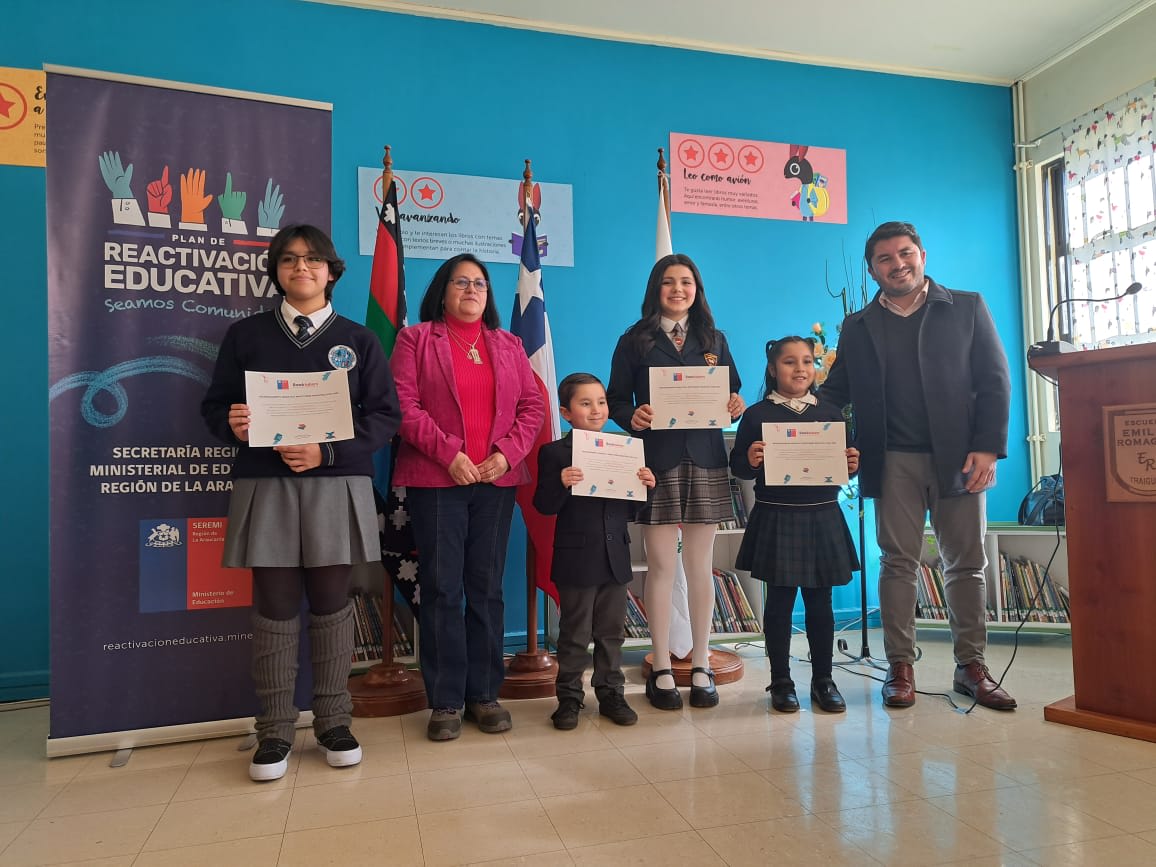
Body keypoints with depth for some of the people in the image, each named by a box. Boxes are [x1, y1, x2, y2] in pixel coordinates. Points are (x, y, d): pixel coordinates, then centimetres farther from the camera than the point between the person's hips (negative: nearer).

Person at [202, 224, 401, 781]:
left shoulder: (357, 339, 8)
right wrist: (232, 425, -13)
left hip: (337, 487, 0)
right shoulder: (245, 335, 10)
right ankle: (275, 731, 16)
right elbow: (214, 405, 11)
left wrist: (328, 452, -13)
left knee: (331, 605, 6)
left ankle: (333, 721, 19)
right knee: (275, 608, 3)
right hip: (265, 488, 0)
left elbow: (385, 415, 1)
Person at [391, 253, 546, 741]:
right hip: (435, 480, -3)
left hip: (497, 481, 3)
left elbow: (532, 406, 10)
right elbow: (403, 404, -6)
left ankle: (484, 694, 17)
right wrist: (448, 453, -14)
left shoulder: (508, 345, 16)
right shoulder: (416, 338, 6)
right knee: (442, 588, 0)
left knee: (487, 588, 7)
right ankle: (445, 702, 10)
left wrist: (508, 453, -6)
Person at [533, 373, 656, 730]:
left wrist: (646, 487, -7)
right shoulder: (554, 453, -6)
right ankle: (569, 697, 21)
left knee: (612, 632, 14)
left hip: (615, 558, 4)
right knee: (575, 634, 7)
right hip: (576, 559, -4)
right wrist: (560, 483, -29)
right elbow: (544, 506, -11)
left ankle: (611, 693, 28)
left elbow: (630, 511, 11)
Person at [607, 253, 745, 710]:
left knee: (700, 566, 7)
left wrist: (736, 406, -8)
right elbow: (615, 398, 2)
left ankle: (701, 667, 18)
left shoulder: (713, 339, 14)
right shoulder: (635, 341, 5)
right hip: (656, 461, -2)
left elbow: (733, 391, 14)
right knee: (661, 566, 0)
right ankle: (661, 670, 12)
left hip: (705, 459, 3)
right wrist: (631, 416, -18)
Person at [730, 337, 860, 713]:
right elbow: (737, 466, -1)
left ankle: (823, 679, 23)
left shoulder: (831, 413, 8)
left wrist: (851, 465, -8)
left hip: (822, 518, 3)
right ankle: (781, 681, 18)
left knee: (820, 601, 10)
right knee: (779, 602, 5)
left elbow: (845, 463, 13)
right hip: (776, 519, -3)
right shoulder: (757, 415, -1)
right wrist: (749, 461, -22)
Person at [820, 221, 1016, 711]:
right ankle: (900, 668, 8)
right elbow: (836, 392, 10)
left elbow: (995, 381, 4)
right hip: (894, 462, 0)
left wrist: (987, 447, -6)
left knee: (966, 564, 5)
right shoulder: (857, 327, 13)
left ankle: (972, 667, 15)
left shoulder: (967, 308, 9)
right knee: (898, 563, 1)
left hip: (959, 459, 0)